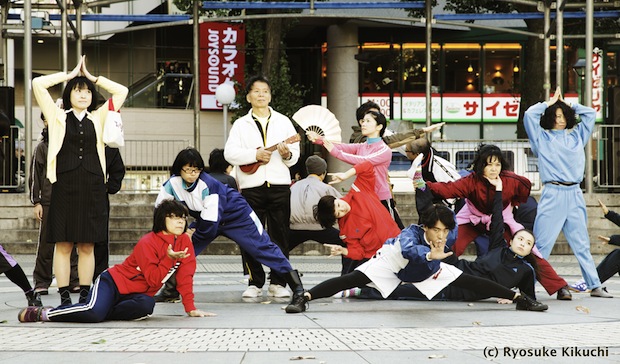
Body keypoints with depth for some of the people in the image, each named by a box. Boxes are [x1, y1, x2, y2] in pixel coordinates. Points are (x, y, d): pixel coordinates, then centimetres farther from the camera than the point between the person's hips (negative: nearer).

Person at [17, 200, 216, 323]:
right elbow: (154, 279, -21)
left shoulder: (185, 242, -1)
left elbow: (185, 276, -1)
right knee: (94, 311, -34)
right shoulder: (147, 243, -17)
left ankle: (97, 312, -14)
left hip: (138, 293, 5)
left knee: (146, 306, -33)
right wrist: (169, 259, -29)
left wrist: (191, 308, -7)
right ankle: (44, 313, -12)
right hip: (114, 281, -5)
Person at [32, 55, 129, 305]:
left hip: (92, 188, 2)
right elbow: (38, 84, 3)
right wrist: (70, 75, 9)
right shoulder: (58, 116, 9)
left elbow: (121, 91, 13)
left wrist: (93, 78, 14)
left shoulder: (98, 118, 14)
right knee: (63, 245, -2)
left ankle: (85, 297, 8)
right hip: (64, 186, -2)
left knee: (87, 246, 3)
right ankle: (64, 298, 1)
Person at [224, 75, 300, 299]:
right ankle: (255, 283, 9)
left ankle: (279, 283, 7)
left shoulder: (283, 121, 13)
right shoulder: (241, 124, 9)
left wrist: (287, 154, -13)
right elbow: (230, 153, -4)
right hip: (251, 186, -1)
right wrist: (255, 155, -15)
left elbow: (295, 154, 9)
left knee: (280, 235, 1)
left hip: (279, 185, 1)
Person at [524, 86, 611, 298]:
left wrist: (568, 105, 22)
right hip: (553, 194, -4)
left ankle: (595, 286, 11)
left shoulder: (577, 135, 19)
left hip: (575, 195, 4)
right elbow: (529, 115, -4)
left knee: (582, 244, 9)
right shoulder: (542, 137, 8)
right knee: (542, 243, -8)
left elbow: (591, 113, 23)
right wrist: (549, 103, 9)